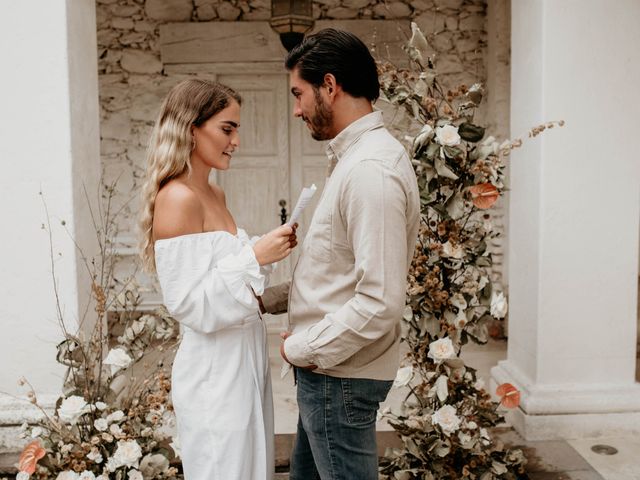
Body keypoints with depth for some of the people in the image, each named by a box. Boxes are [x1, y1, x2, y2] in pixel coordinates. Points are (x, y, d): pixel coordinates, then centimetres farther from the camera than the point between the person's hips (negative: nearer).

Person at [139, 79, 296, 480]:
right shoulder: (177, 198, -19)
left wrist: (268, 251, 2)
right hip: (214, 369, -9)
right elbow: (189, 304, -22)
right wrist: (255, 257, -24)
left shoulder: (215, 194, 7)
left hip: (244, 356, 9)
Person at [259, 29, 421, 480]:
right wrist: (270, 299, 8)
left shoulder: (371, 168, -23)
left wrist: (303, 349, -16)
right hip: (329, 370, 9)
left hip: (340, 376, -9)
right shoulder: (355, 156, 10)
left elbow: (381, 301, -27)